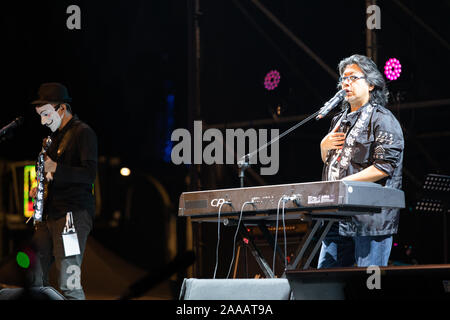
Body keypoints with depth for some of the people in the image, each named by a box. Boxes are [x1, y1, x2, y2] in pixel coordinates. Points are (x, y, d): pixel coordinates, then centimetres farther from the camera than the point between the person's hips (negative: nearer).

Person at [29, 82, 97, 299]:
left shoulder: (83, 133, -6)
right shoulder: (56, 136, 21)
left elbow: (89, 174, -18)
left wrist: (55, 169, -24)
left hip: (74, 214, -9)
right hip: (50, 215, 9)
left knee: (68, 283, -13)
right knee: (33, 278, 6)